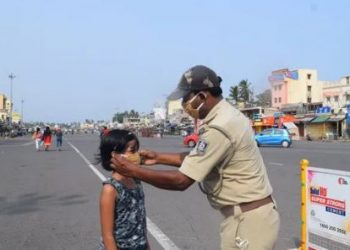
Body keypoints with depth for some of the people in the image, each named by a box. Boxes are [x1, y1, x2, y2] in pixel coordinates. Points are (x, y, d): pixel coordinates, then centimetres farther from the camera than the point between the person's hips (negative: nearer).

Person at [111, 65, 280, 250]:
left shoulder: (219, 128, -25)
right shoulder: (227, 115, 7)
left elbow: (181, 181, -22)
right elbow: (197, 160, 15)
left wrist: (133, 171, -14)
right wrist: (159, 158, 11)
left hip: (247, 219, -9)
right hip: (250, 214, 10)